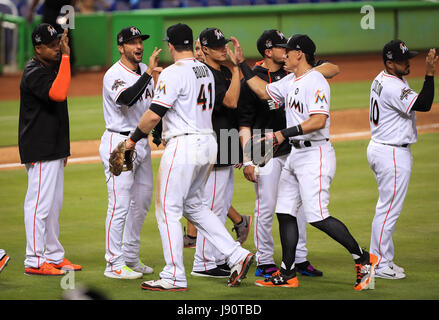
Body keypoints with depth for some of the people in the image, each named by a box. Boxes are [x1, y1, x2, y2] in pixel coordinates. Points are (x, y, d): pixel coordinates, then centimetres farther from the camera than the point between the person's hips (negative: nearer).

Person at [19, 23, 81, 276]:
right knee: (40, 204, -8)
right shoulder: (34, 73, -17)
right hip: (40, 151, -10)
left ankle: (54, 256, 23)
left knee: (54, 205, 15)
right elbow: (58, 93, -35)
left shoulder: (53, 67, 14)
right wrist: (65, 56, -31)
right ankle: (34, 262, -5)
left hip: (54, 149, 10)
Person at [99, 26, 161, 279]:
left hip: (142, 142, 9)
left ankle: (131, 257, 25)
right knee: (120, 204, -10)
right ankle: (114, 264, -6)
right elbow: (127, 99, -35)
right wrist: (149, 74, -35)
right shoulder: (114, 75, -16)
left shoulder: (145, 71, 9)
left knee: (143, 200, 14)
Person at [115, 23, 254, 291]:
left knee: (168, 209, -2)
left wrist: (133, 139, -4)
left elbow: (154, 115, -16)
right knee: (194, 205, 20)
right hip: (208, 143, 9)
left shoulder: (173, 73, -13)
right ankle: (237, 255, 11)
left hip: (184, 145, -9)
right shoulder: (206, 72, 12)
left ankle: (174, 277, -1)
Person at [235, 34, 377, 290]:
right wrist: (242, 64, 24)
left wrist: (285, 134, -27)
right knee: (285, 213, 7)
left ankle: (363, 259, -4)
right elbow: (264, 91, 28)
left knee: (318, 217, -14)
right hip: (295, 154, 10)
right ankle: (288, 274, 12)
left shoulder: (315, 81, -14)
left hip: (315, 155, -10)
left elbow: (319, 121, -25)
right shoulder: (291, 82, 15)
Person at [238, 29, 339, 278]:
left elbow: (333, 69, 5)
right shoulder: (251, 81, -9)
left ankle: (300, 259, 19)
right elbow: (244, 123, -9)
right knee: (266, 207, -2)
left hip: (294, 150, 6)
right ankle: (265, 262, 8)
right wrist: (247, 160, -16)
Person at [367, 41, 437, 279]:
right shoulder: (393, 87, -23)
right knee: (389, 209, -5)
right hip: (392, 154, -11)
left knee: (388, 207, 17)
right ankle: (379, 265, -1)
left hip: (379, 149, 11)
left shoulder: (381, 80, 9)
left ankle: (384, 259, 24)